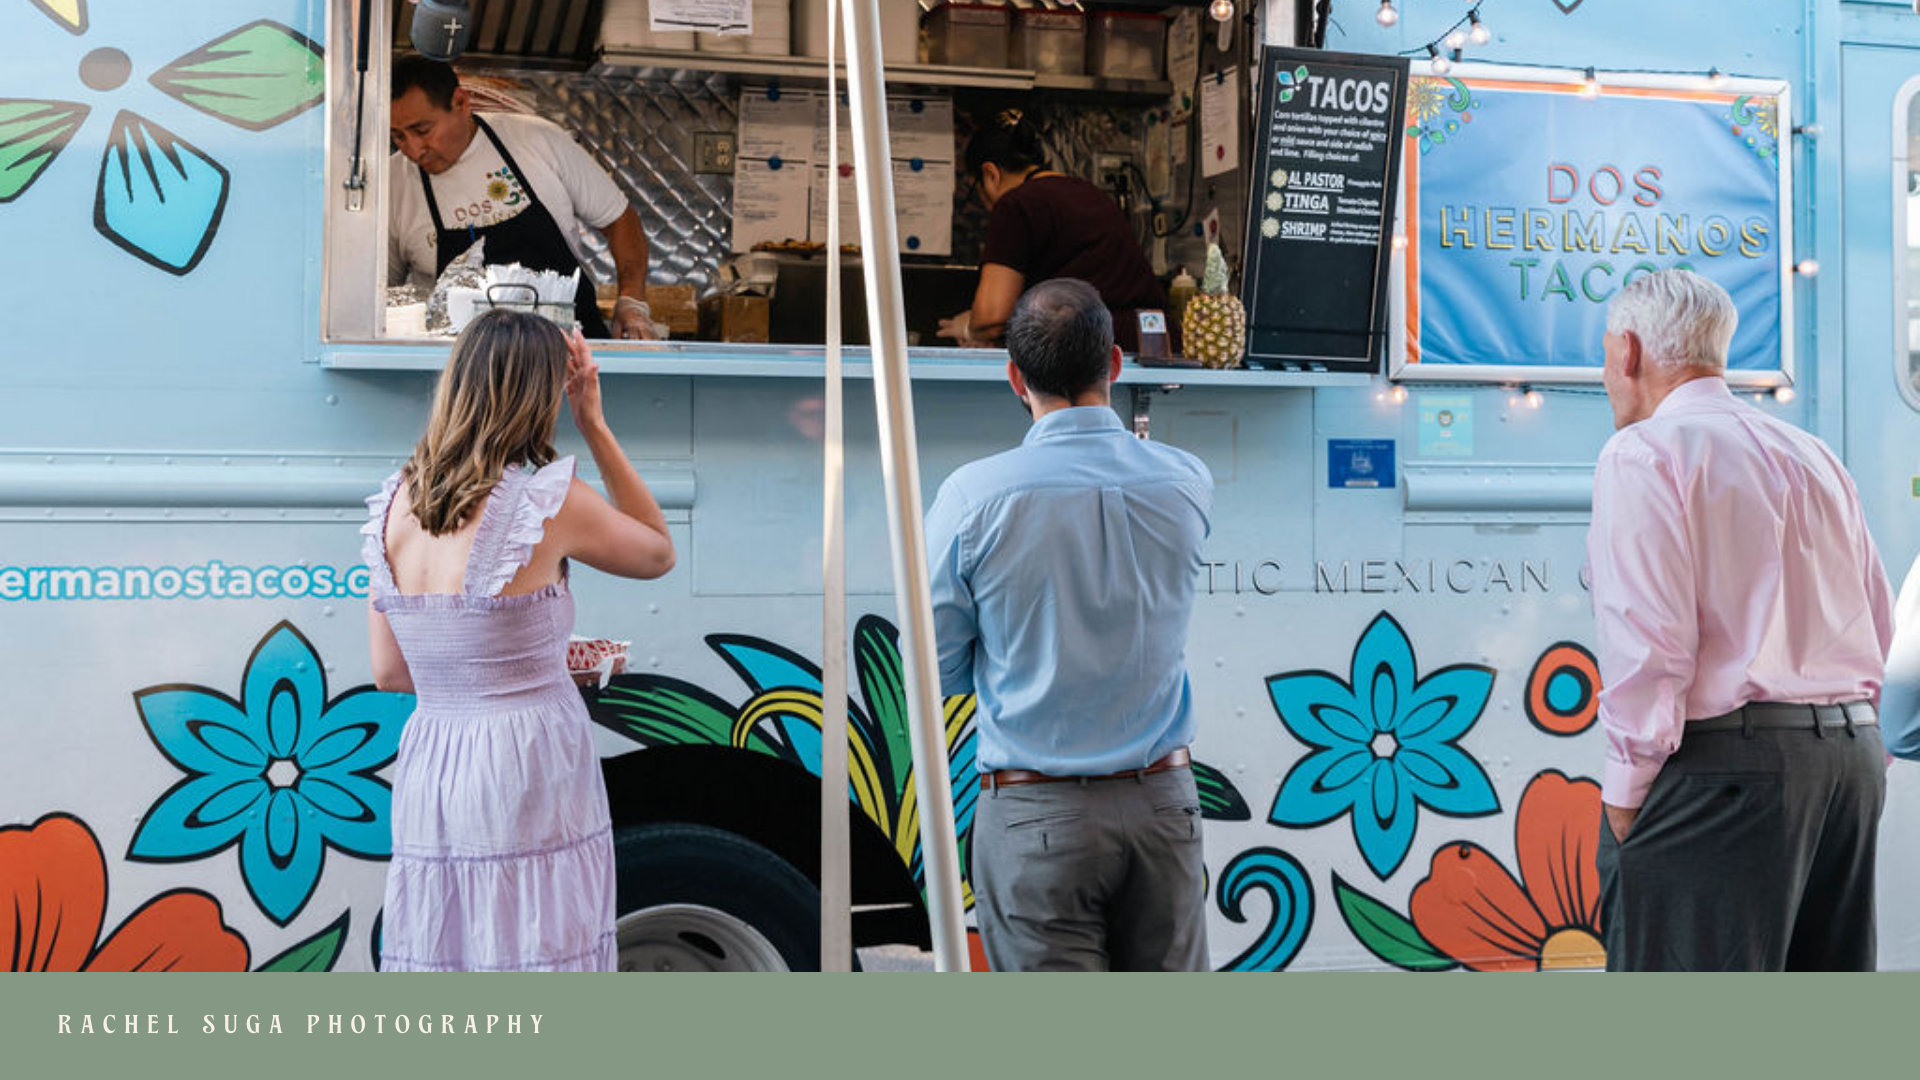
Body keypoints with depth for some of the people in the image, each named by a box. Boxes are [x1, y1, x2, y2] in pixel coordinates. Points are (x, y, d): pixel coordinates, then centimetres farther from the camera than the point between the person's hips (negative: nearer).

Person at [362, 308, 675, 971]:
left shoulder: (393, 506, 4)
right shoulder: (550, 501, -12)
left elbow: (389, 673, 11)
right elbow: (658, 555, 8)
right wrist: (594, 424, 6)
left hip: (426, 770, 6)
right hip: (528, 773, -6)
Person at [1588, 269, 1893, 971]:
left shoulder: (1642, 453, -6)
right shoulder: (1814, 456, 19)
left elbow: (1648, 642, -15)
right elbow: (1878, 623, 19)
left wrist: (1624, 792, -10)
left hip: (1722, 768, -8)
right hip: (1854, 756, 8)